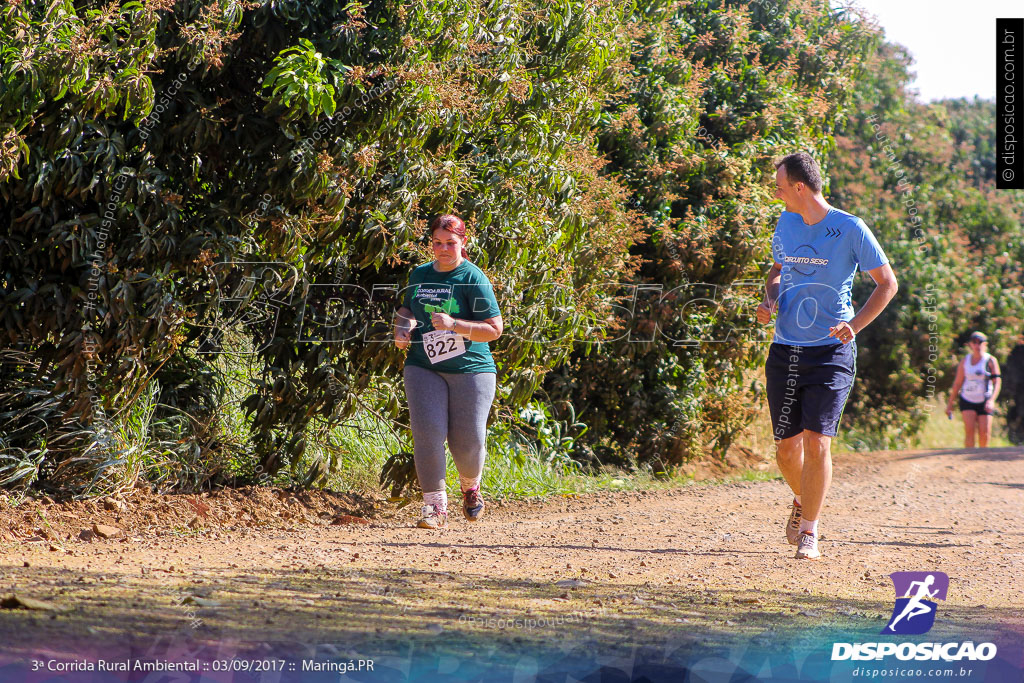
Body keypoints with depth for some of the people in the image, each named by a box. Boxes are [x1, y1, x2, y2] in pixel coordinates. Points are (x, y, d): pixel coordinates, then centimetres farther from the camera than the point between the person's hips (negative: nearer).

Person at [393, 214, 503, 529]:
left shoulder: (473, 279, -6)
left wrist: (453, 325, -21)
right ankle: (435, 505, -6)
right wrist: (402, 325, 6)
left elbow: (494, 329, -9)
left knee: (467, 440, -3)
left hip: (470, 369, -3)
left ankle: (470, 486, 30)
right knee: (428, 433, -13)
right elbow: (406, 308, 29)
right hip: (423, 368, 4)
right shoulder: (419, 275, 10)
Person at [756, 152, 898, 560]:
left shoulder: (850, 230, -8)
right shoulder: (785, 225, 7)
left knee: (816, 441, -14)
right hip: (784, 352, 5)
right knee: (786, 449, 5)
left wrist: (855, 325, -15)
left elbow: (887, 283, -2)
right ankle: (802, 500, 35)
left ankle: (809, 533, -4)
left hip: (831, 353, -5)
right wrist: (769, 300, 3)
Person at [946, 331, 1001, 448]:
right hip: (967, 401, 1)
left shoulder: (990, 360, -1)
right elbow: (957, 383, 11)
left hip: (984, 403, -1)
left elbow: (997, 382, -7)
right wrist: (950, 403, 9)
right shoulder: (965, 361, 6)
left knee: (985, 434, -5)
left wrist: (992, 400, -22)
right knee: (969, 430, -16)